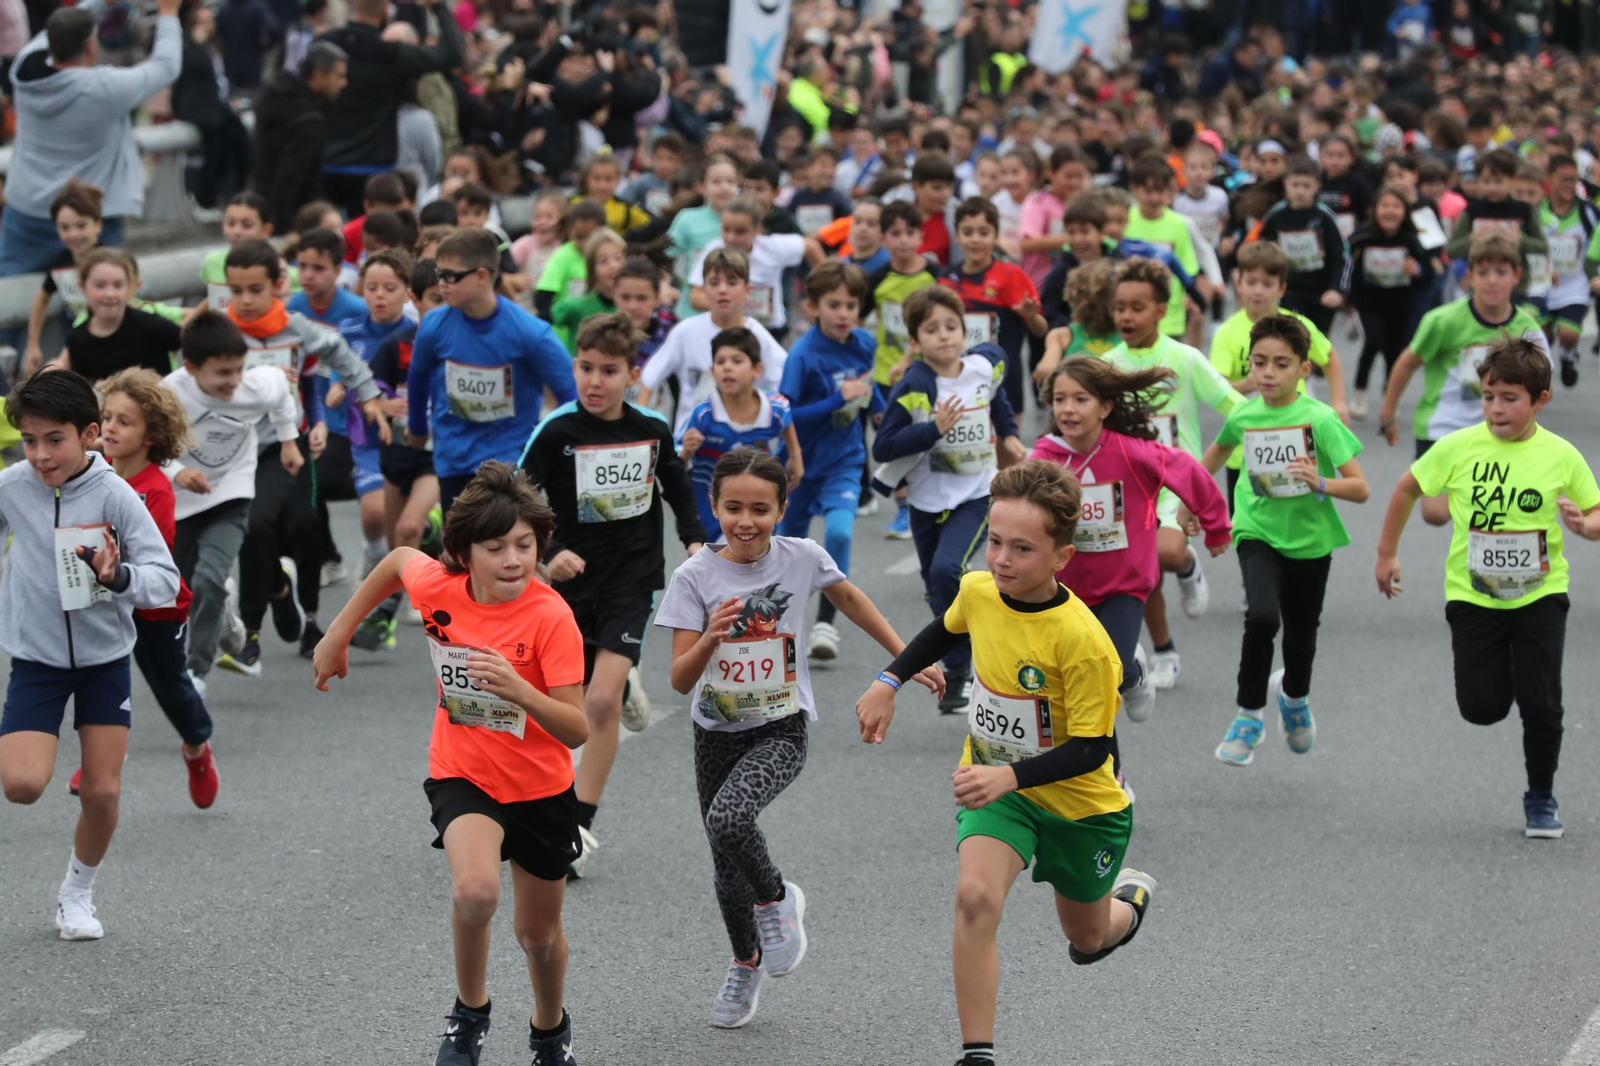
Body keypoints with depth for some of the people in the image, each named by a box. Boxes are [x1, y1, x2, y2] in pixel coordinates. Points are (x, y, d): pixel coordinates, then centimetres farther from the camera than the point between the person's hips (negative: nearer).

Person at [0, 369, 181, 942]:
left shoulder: (115, 495, -16)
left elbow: (165, 578, -19)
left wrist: (118, 577, -35)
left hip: (105, 658, 0)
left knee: (103, 792, 2)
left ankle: (77, 895, 26)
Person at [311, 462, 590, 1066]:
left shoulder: (551, 616, -25)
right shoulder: (438, 586, -17)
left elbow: (578, 731, -27)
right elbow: (398, 559, 9)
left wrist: (519, 690, -44)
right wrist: (338, 635, 12)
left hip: (540, 787, -1)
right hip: (462, 773, 1)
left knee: (540, 935, 15)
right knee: (475, 890, -30)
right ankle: (470, 1013, -2)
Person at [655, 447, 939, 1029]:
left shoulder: (801, 558, -9)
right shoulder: (695, 577, -12)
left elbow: (850, 598, 12)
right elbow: (681, 680, -14)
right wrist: (710, 637, -34)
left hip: (780, 730, -2)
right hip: (716, 733, 2)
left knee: (728, 818, -29)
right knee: (728, 868, 11)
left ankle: (776, 899, 1)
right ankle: (746, 965, 39)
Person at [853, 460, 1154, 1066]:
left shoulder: (1081, 641, -31)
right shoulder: (978, 591, -13)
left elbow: (1091, 749, -27)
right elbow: (947, 631, 13)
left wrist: (1010, 776, -38)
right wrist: (888, 682, 6)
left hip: (1079, 803, -3)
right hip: (996, 785, 3)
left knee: (1087, 940, 20)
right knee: (975, 894, -28)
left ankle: (1131, 896, 58)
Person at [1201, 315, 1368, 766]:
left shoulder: (1319, 419, -15)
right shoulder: (1243, 415, -5)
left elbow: (1360, 489, -14)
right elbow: (1219, 449, 20)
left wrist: (1320, 483, -32)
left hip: (1310, 540, 0)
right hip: (1259, 534, 0)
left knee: (1301, 637, 13)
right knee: (1262, 616, -26)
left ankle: (1294, 696, 49)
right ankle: (1249, 717, -9)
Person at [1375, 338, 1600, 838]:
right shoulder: (1458, 447, -9)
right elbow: (1408, 488, 6)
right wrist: (1387, 553, 10)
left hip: (1540, 594, 0)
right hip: (1473, 594, 0)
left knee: (1541, 704, -6)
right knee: (1483, 708, -1)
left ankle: (1541, 798, 17)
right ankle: (1494, 666, 37)